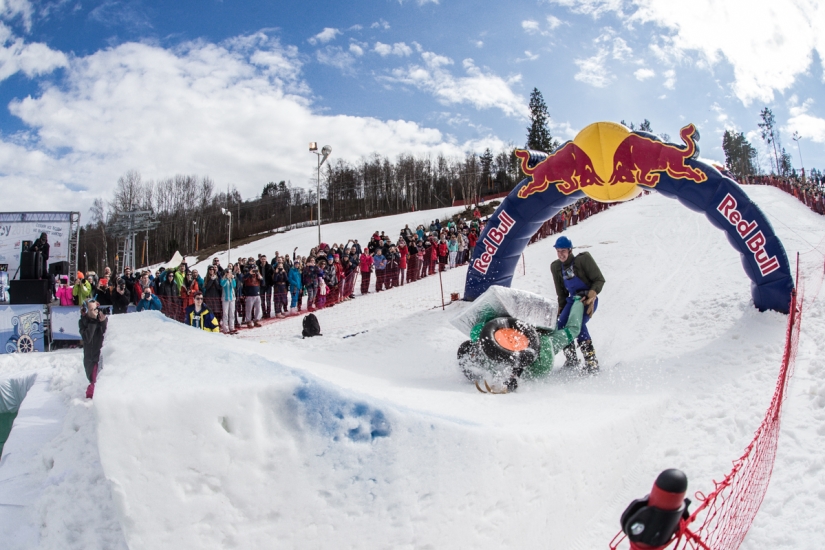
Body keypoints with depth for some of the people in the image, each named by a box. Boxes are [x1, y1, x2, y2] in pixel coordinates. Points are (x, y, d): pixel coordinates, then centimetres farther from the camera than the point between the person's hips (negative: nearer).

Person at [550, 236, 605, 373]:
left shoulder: (583, 259, -11)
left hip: (588, 299, -6)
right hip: (573, 299, 6)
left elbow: (599, 279, -8)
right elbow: (561, 292, 15)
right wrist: (561, 310, 14)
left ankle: (591, 362, -23)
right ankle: (571, 361, 3)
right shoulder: (556, 267, 5)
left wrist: (591, 296, -22)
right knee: (561, 326, -10)